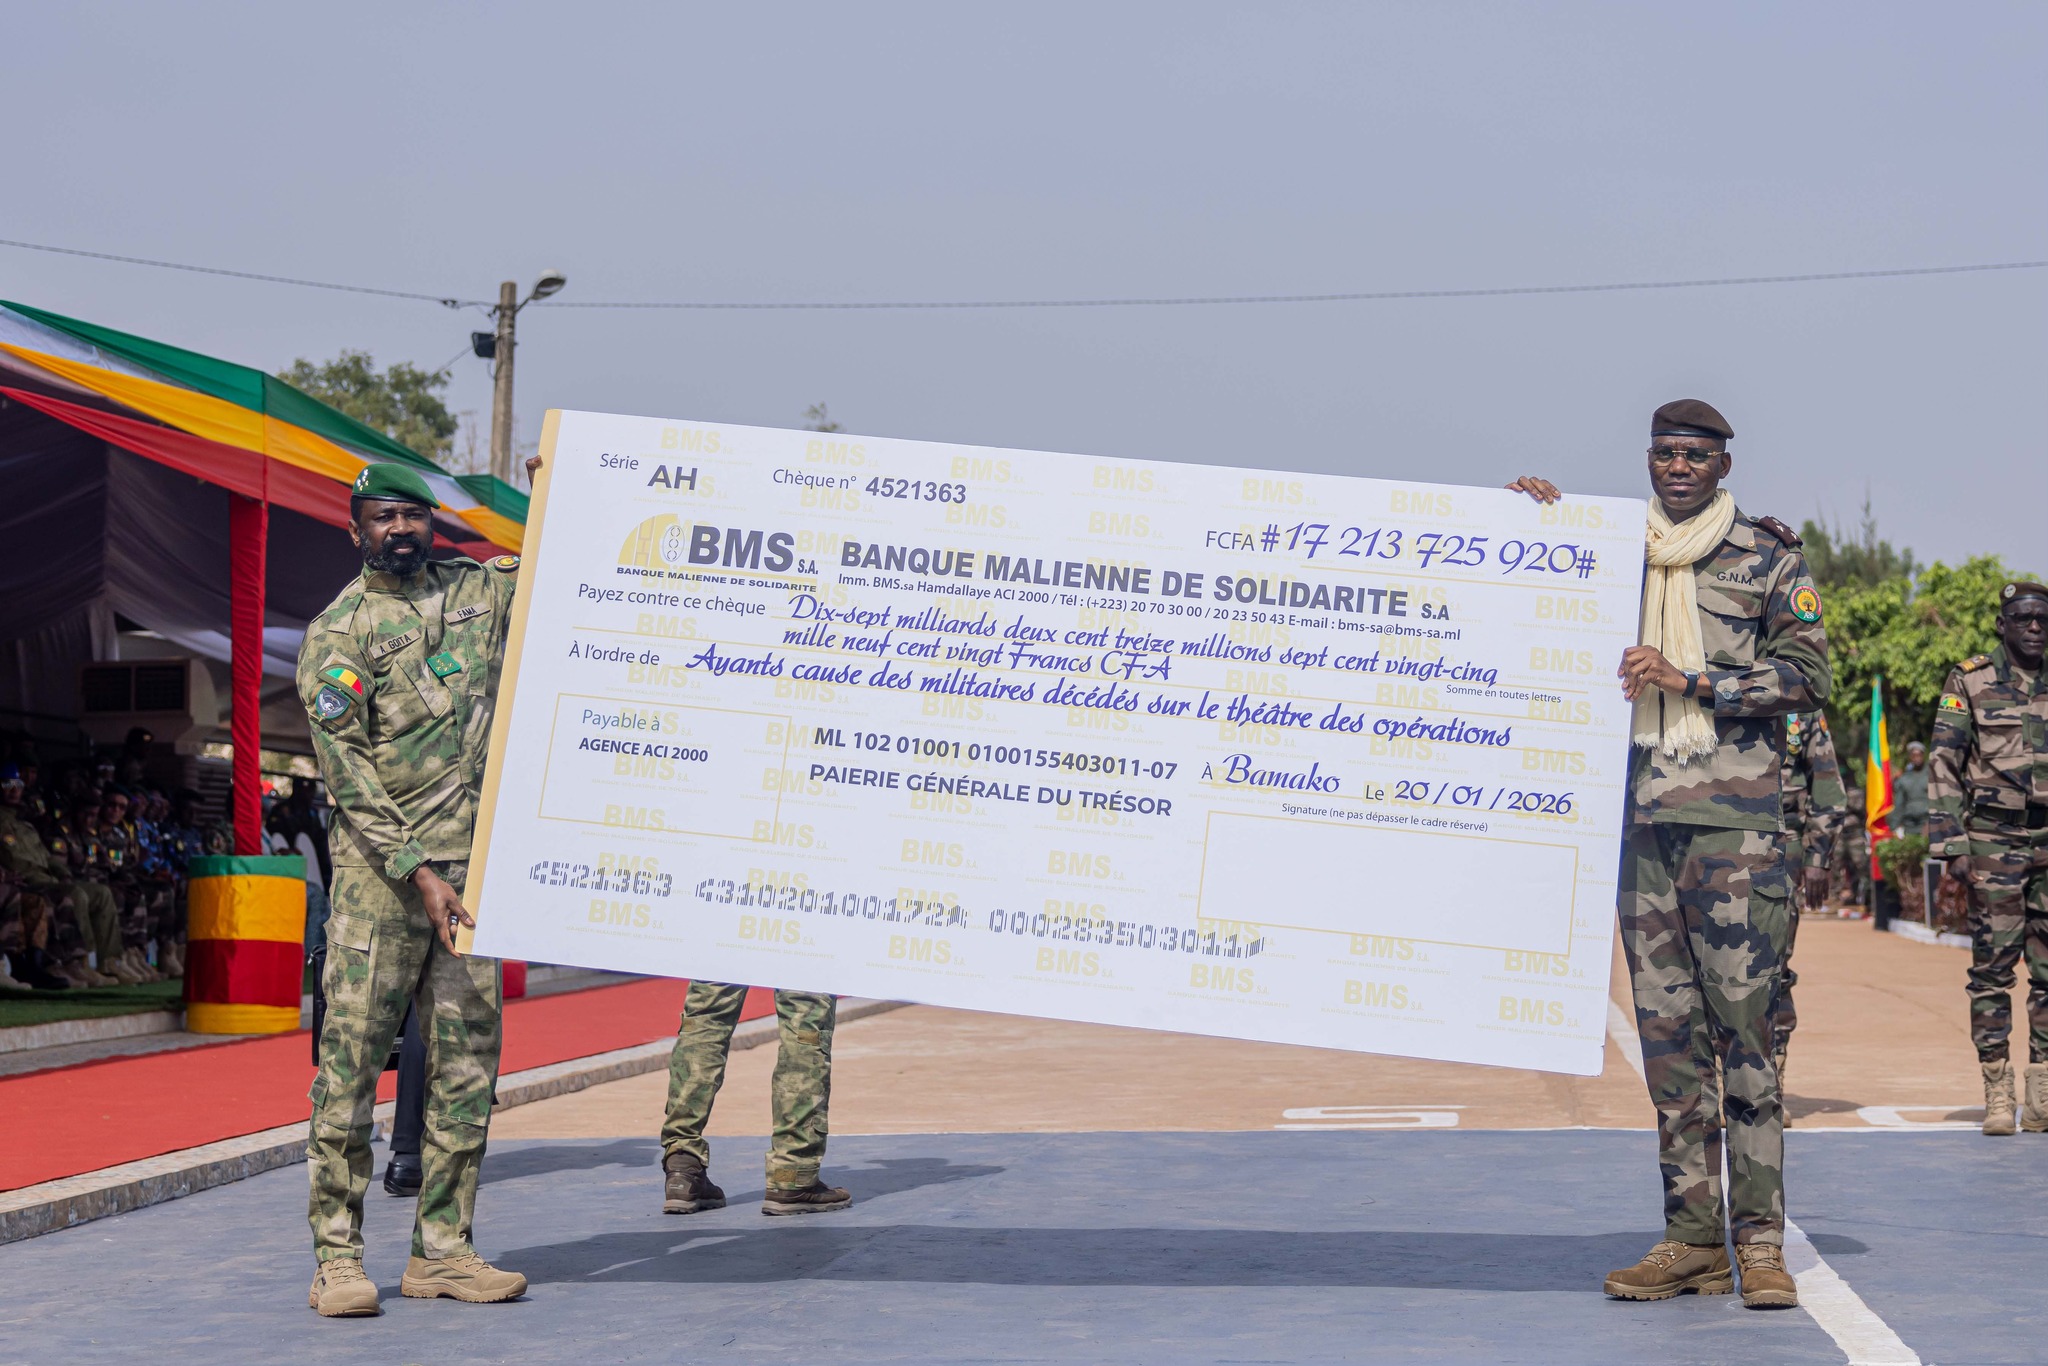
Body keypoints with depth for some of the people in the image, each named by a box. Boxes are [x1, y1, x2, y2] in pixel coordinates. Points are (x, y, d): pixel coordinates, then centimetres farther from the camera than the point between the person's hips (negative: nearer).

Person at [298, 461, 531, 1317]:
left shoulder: (481, 591, 11)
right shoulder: (335, 634, -2)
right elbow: (347, 772, -8)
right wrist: (417, 869, -15)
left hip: (474, 861, 5)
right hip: (380, 866, -5)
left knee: (467, 1060, 5)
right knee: (352, 1056, -5)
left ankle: (442, 1249, 11)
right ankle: (337, 1256, -2)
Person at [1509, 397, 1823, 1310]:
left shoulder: (1767, 557, 6)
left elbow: (1810, 675, -1)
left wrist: (1689, 679, -11)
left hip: (1734, 818, -4)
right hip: (1641, 820, 4)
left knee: (1743, 1025, -9)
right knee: (1667, 1032, 3)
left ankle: (1760, 1242, -7)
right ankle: (1692, 1240, 7)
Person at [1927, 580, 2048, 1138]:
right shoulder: (1969, 682, 1)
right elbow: (1944, 767, -2)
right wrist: (1952, 845, -9)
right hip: (1995, 842, -3)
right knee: (1992, 968, -3)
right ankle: (1997, 1094, 1)